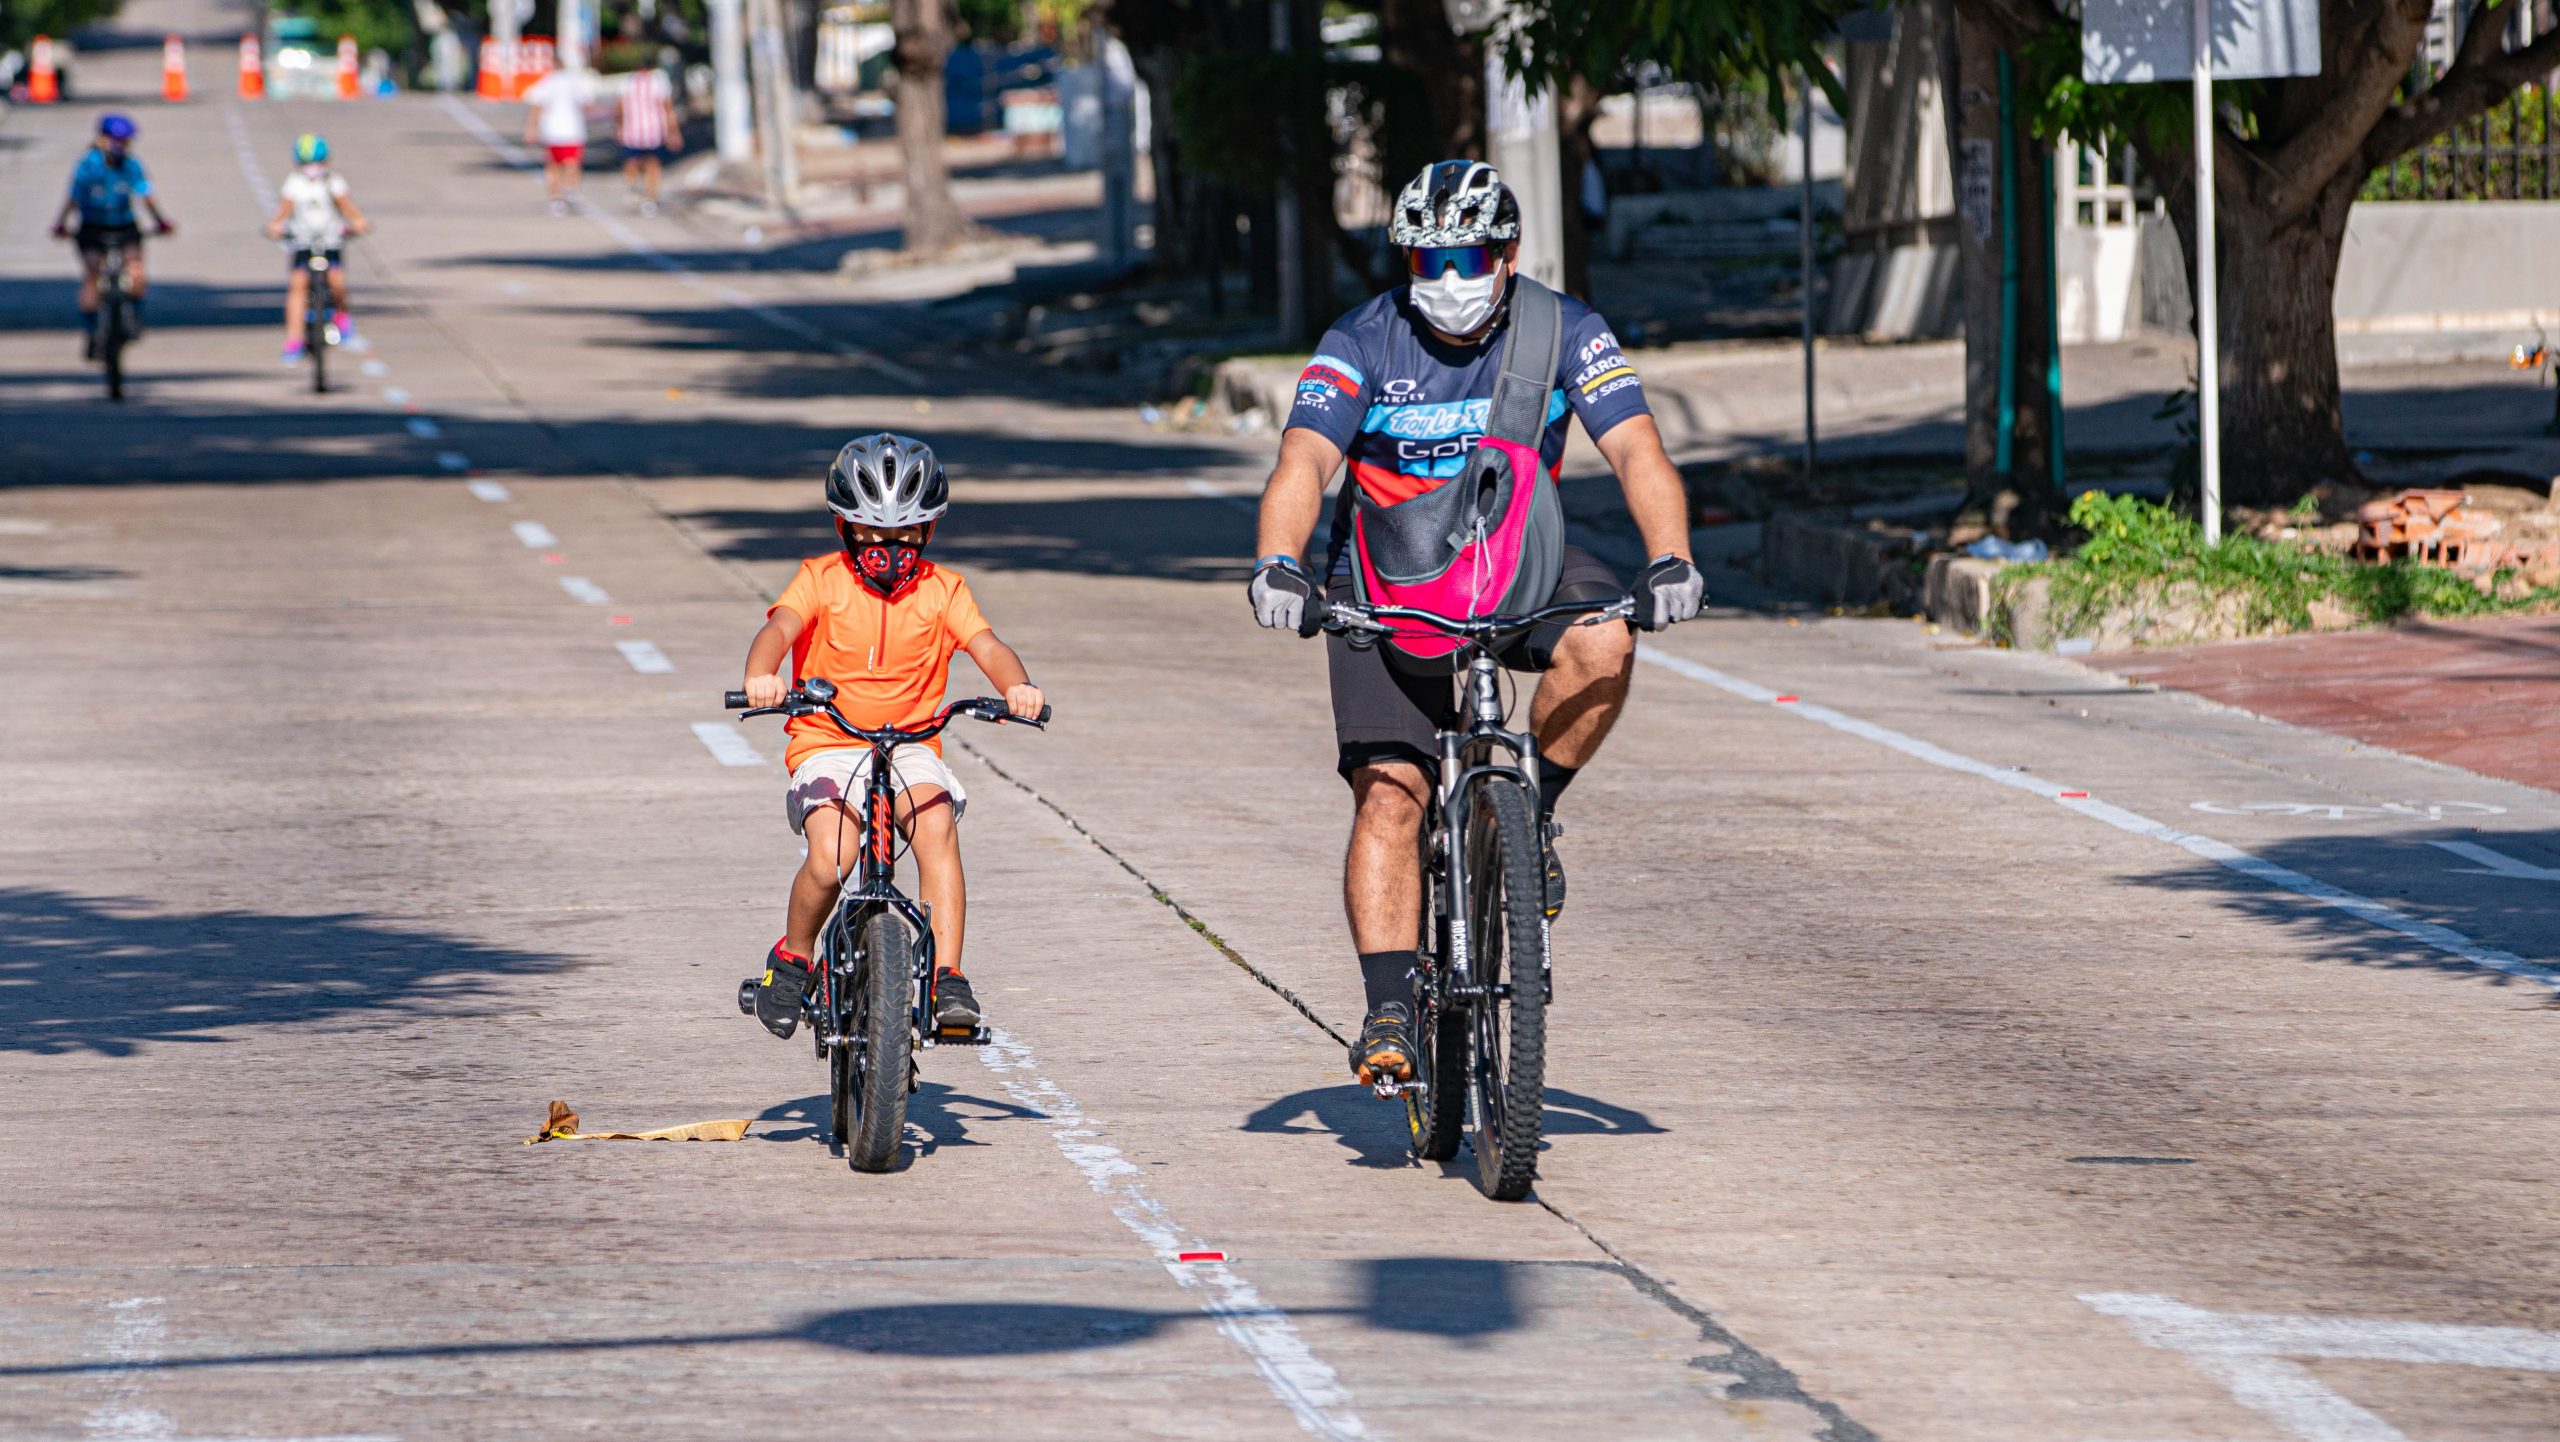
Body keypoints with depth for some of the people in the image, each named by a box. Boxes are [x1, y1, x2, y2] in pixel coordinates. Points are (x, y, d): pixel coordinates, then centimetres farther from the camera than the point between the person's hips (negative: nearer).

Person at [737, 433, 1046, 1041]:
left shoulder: (942, 590, 6)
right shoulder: (821, 579, 1)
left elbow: (986, 646, -9)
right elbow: (780, 627, -17)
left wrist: (1016, 685, -32)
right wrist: (761, 673, -41)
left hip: (909, 745, 2)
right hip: (827, 745, -1)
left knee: (937, 828, -29)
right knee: (831, 860, -26)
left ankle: (947, 978, -27)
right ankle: (793, 957, 3)